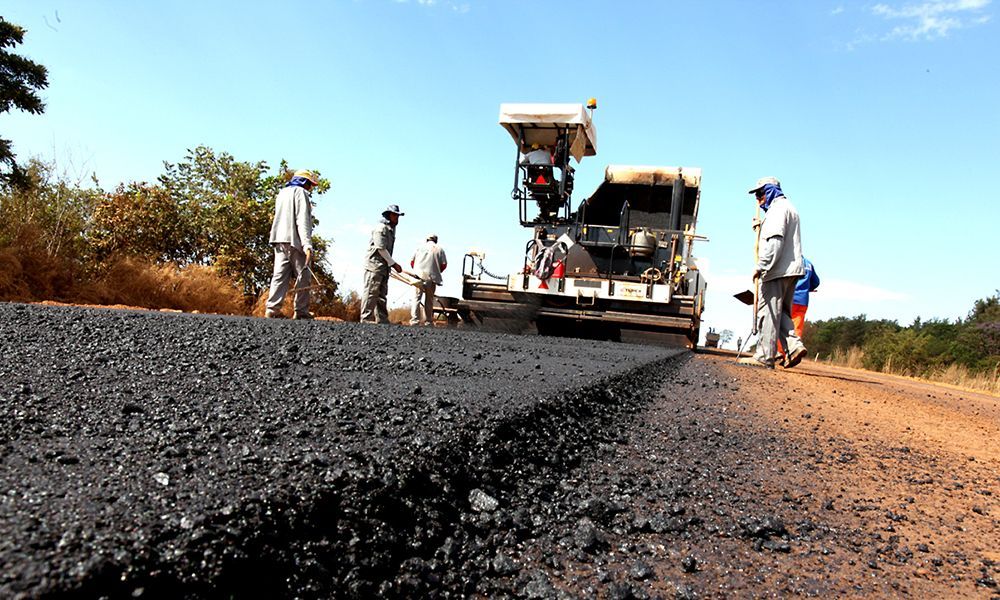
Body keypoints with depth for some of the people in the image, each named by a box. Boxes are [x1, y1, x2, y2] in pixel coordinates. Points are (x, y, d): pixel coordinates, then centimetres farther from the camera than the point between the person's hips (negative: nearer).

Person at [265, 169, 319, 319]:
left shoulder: (282, 193, 26)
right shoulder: (300, 192, -2)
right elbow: (303, 220, -13)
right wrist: (307, 245, -19)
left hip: (279, 239, 8)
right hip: (294, 240, -8)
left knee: (280, 275, 1)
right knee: (303, 276, -4)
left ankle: (272, 309, -9)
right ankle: (301, 311, -7)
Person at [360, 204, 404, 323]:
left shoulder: (391, 229, 20)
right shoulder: (381, 228, -9)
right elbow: (381, 248, -14)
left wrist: (392, 264, 11)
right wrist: (393, 263, -11)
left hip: (384, 267, 10)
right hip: (374, 264, -10)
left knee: (382, 294, 9)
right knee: (371, 292, -10)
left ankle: (382, 319, 11)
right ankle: (366, 319, -10)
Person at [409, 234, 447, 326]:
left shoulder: (420, 247, 14)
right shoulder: (439, 249, 10)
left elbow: (412, 261, 11)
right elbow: (444, 264, 3)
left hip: (419, 275, 0)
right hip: (431, 277, 0)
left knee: (416, 298, -1)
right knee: (429, 300, 8)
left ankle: (414, 320, -11)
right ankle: (428, 321, 8)